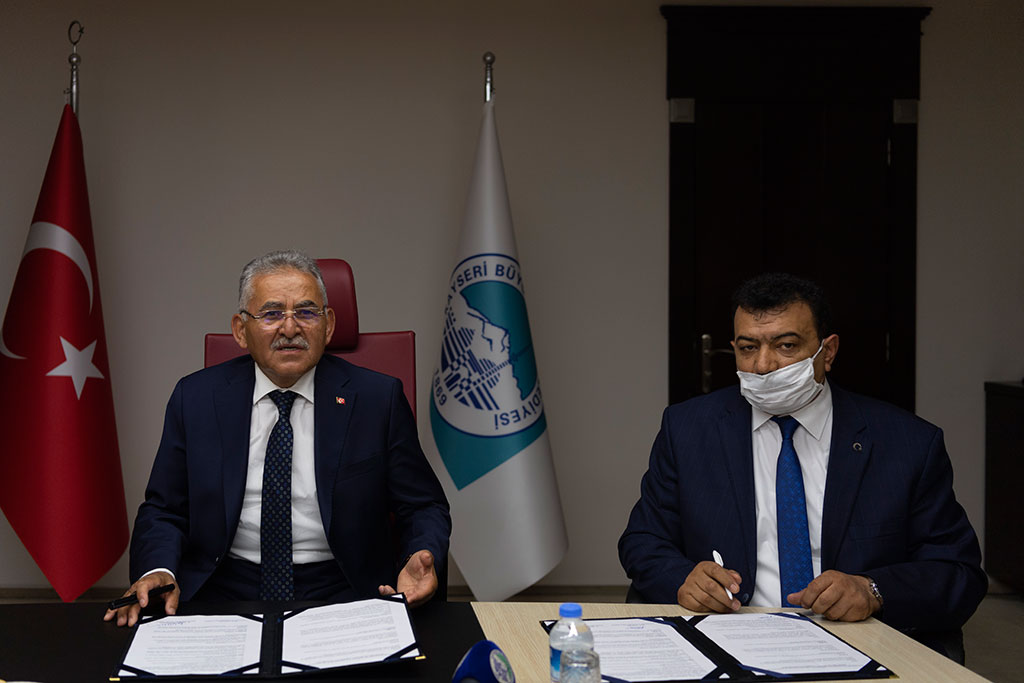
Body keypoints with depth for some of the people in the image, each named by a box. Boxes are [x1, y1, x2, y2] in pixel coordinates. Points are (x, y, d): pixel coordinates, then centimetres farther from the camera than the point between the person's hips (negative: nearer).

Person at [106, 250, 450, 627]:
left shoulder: (378, 398, 2)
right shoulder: (196, 398, 7)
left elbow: (424, 508, 7)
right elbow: (164, 510, 10)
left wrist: (421, 559, -16)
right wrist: (157, 572, -12)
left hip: (341, 595, -1)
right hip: (222, 592, 2)